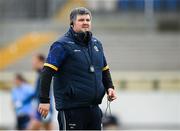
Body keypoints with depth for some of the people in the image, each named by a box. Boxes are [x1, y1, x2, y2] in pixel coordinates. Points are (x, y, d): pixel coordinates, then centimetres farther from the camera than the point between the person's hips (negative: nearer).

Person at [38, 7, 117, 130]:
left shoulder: (96, 44, 13)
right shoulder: (62, 45, -9)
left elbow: (104, 69, 27)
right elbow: (47, 72, -14)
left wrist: (109, 87, 9)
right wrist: (44, 100, -21)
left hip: (94, 108, 7)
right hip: (71, 109, -7)